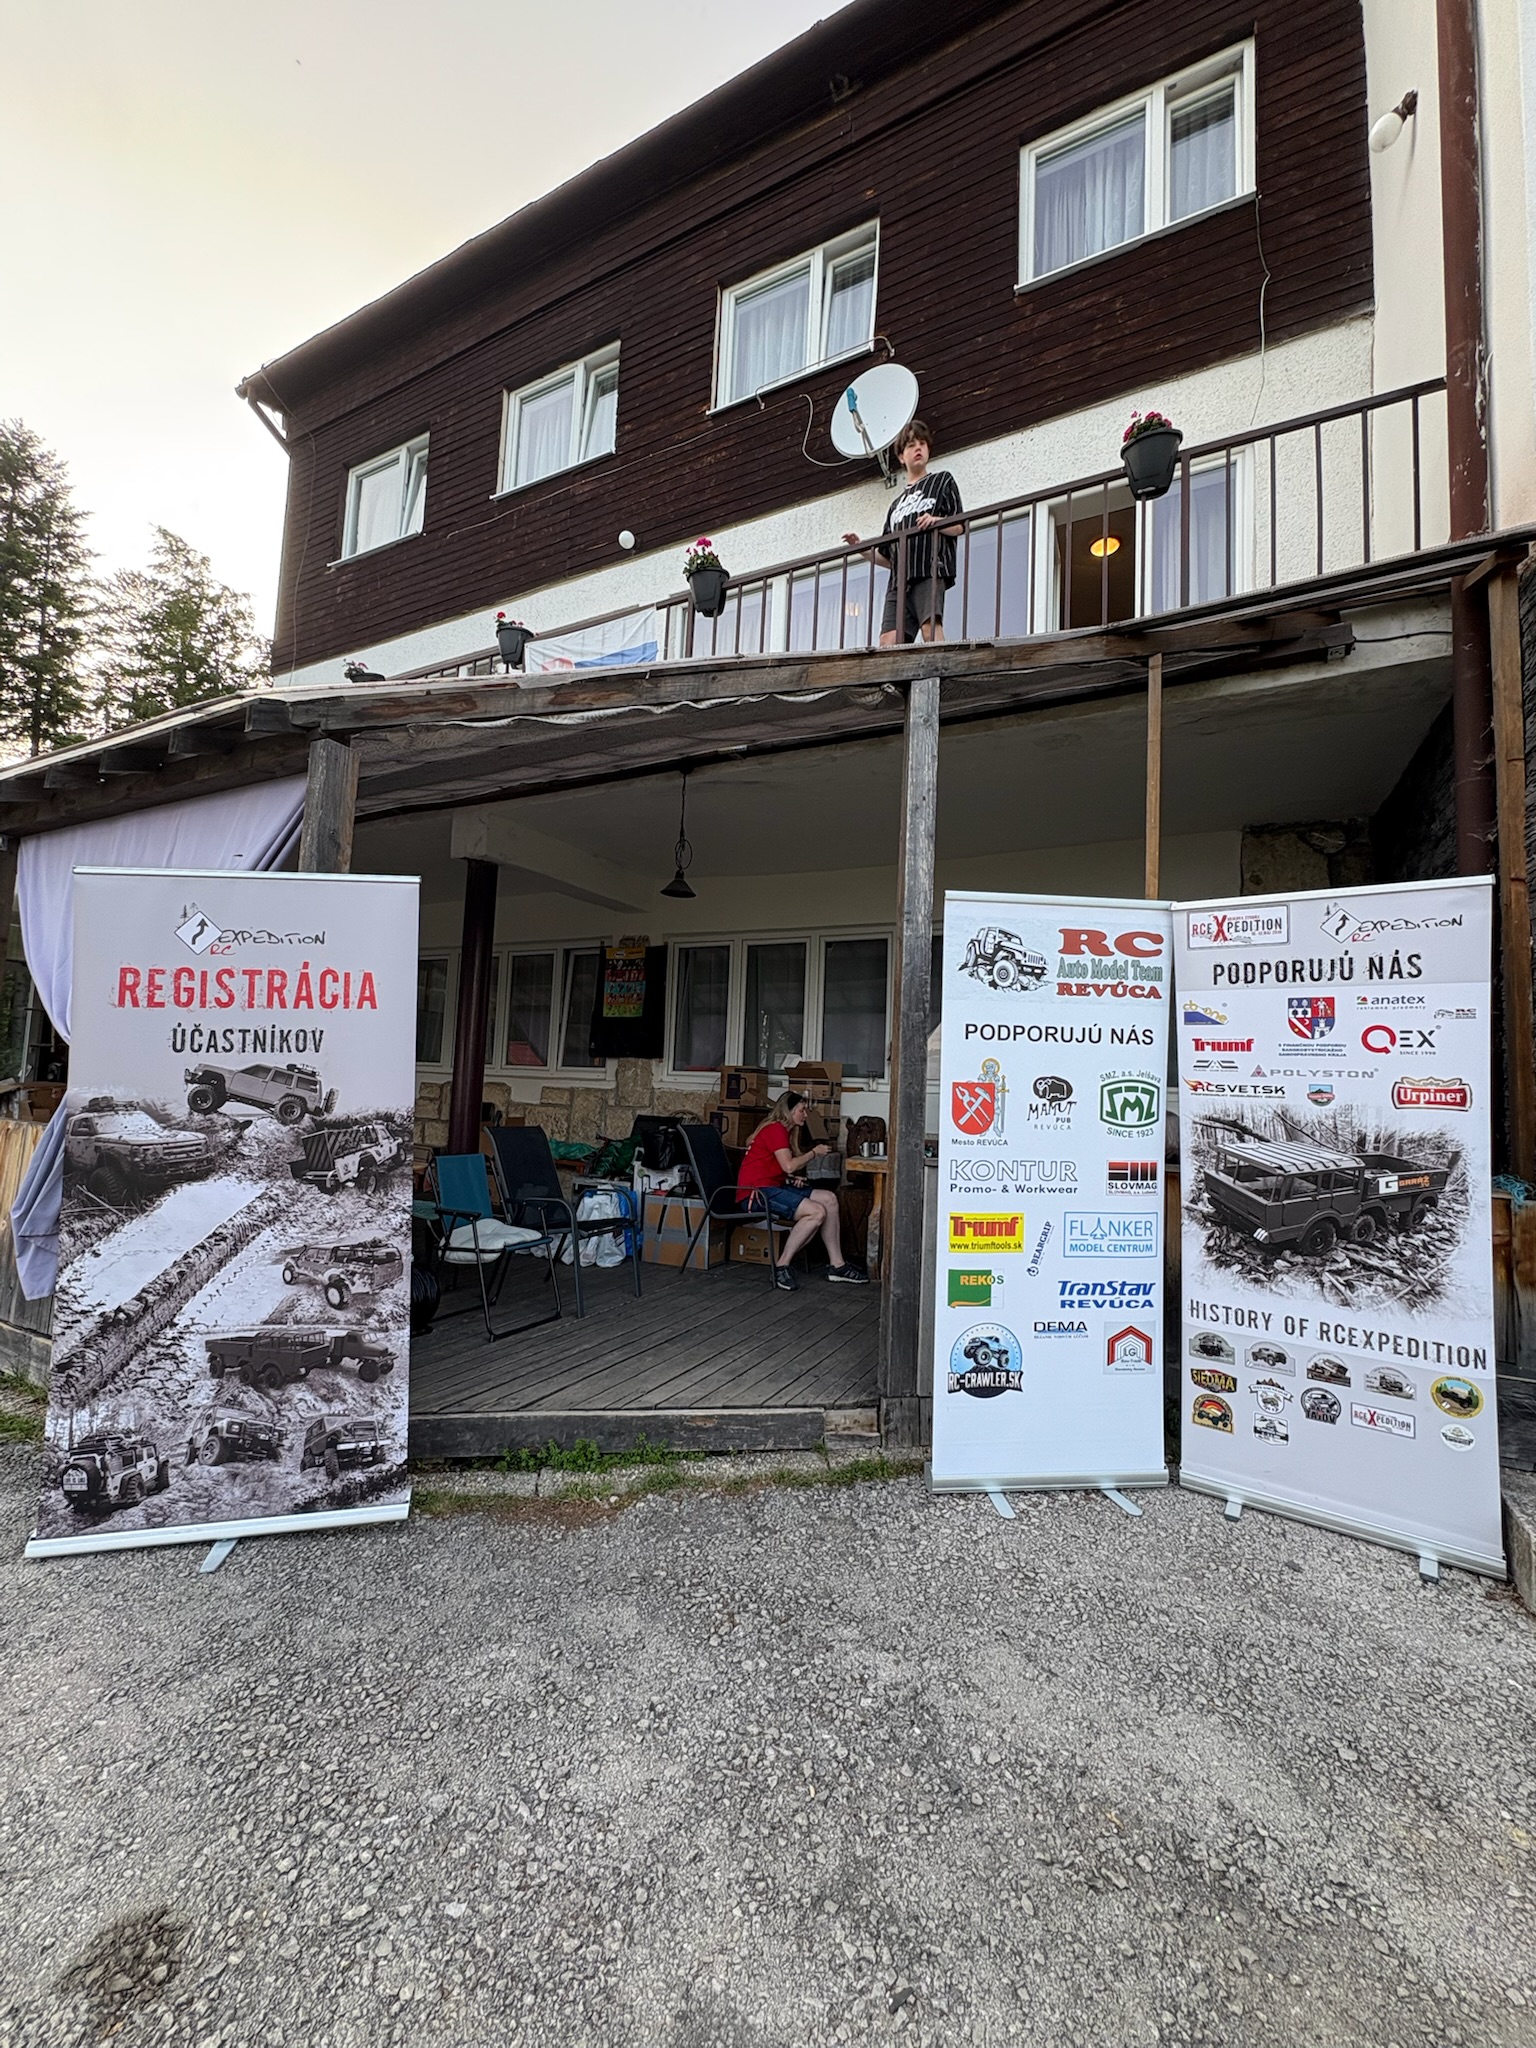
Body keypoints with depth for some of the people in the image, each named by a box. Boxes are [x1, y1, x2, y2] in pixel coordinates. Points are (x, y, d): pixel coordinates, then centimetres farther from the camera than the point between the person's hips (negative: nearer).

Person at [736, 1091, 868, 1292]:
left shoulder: (784, 1131, 21)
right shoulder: (775, 1129, -10)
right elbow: (789, 1166, -20)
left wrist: (795, 1177, -2)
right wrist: (814, 1152, -5)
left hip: (774, 1187, 10)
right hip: (757, 1192, -10)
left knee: (829, 1198, -4)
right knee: (817, 1212, -24)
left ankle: (837, 1265, -4)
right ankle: (781, 1266, -15)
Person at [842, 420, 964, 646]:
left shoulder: (942, 480, 20)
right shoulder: (897, 502, 33)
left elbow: (959, 526, 7)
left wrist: (935, 521, -14)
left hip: (930, 571, -4)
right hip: (899, 578, 5)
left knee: (931, 626, -27)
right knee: (888, 640, -14)